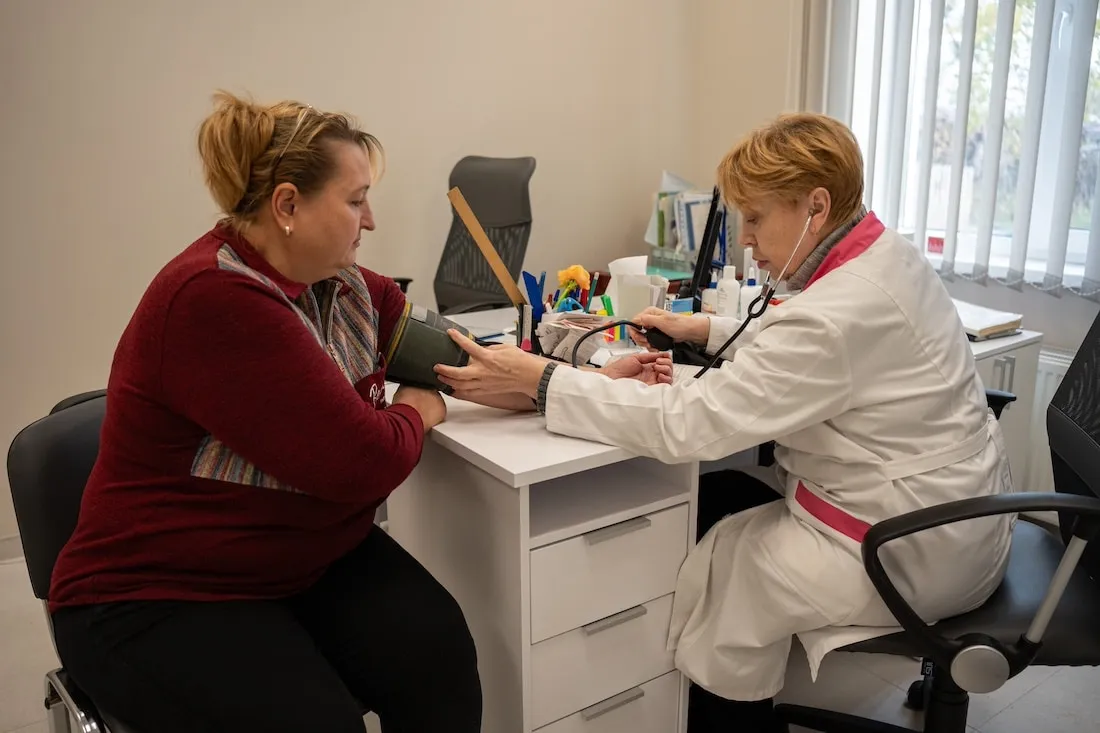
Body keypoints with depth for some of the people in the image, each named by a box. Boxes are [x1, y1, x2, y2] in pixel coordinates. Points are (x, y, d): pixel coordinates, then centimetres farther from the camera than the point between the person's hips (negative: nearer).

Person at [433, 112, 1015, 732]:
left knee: (708, 566, 3)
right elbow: (795, 349, 14)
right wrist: (707, 331, 1)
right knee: (718, 498, 13)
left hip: (915, 552, -9)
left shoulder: (837, 315, -31)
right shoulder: (885, 250, -2)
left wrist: (538, 380, -28)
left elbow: (686, 423, -31)